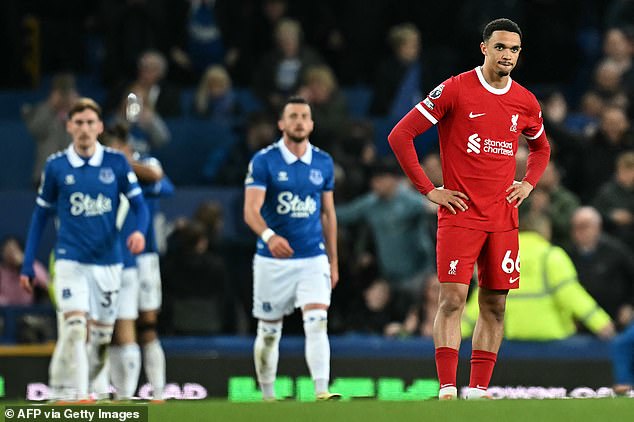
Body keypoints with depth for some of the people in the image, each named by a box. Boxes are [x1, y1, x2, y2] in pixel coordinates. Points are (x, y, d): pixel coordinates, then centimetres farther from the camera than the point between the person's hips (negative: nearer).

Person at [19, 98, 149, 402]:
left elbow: (139, 205, 2)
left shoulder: (116, 162, 0)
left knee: (101, 336, 7)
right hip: (71, 260, -2)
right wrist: (27, 266, 7)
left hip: (108, 262, 2)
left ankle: (89, 387, 24)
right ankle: (77, 396, -18)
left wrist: (139, 230, -21)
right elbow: (41, 214, 9)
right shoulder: (56, 166, 0)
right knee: (75, 326, -19)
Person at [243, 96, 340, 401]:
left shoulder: (323, 163, 6)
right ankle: (267, 397, 23)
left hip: (313, 259, 2)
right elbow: (251, 210, -15)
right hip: (273, 261, -2)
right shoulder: (264, 161, -6)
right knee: (269, 332, 8)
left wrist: (333, 261, 14)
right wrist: (269, 236, -35)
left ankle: (322, 392, -24)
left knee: (317, 323, -17)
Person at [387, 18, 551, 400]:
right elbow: (400, 136, -5)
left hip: (503, 219, 5)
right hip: (460, 214, -5)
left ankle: (479, 390, 9)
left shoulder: (526, 103, 9)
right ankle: (447, 389, -13)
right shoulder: (454, 90, -6)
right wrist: (428, 190, -7)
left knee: (495, 306, 4)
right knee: (453, 299, -12)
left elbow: (541, 148, 29)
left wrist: (528, 184, 10)